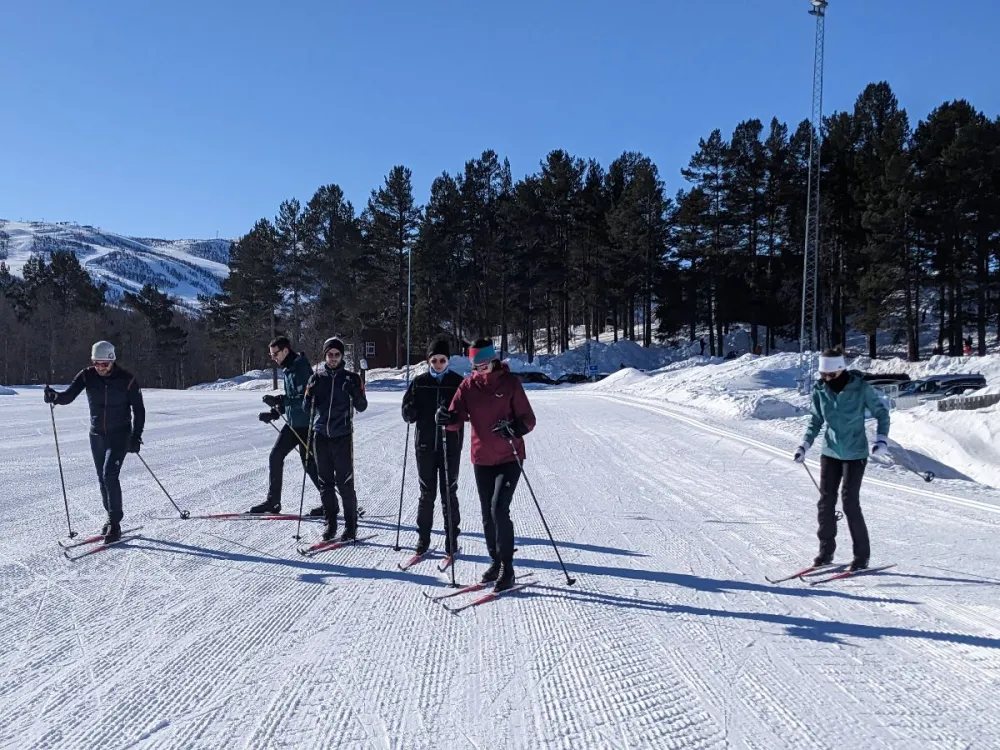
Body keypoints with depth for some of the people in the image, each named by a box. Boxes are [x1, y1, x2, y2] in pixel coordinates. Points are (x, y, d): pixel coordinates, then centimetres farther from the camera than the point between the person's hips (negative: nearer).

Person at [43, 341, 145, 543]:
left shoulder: (127, 379, -13)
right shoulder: (87, 376, -6)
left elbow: (138, 409, -6)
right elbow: (69, 396, -15)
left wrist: (136, 436, -12)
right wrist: (55, 397, -38)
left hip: (120, 435, -4)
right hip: (97, 435, 4)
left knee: (110, 475, -17)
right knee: (103, 479, 11)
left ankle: (115, 523, -9)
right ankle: (112, 518, 26)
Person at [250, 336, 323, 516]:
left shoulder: (300, 369, -18)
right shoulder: (288, 368, 12)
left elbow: (305, 399, -26)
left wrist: (278, 400, -27)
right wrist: (274, 413, 9)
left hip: (305, 424, -9)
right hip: (292, 423, 9)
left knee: (309, 464, -3)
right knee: (275, 457, 7)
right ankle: (273, 501, 15)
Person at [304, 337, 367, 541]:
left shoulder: (350, 378, 1)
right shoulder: (316, 377, 7)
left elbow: (361, 407, -1)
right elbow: (307, 408, 8)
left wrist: (356, 390, -19)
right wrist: (310, 394, -12)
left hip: (342, 436, -3)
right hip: (321, 435, 3)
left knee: (345, 483, -2)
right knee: (325, 482, 8)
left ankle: (351, 526, 7)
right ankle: (330, 523, 18)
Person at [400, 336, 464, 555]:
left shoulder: (459, 383, 0)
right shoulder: (419, 383, 4)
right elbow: (407, 414, 5)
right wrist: (411, 410, -17)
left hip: (450, 445, -1)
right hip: (425, 445, 1)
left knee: (449, 492, 5)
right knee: (427, 493, 8)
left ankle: (451, 537, 15)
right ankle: (423, 537, 17)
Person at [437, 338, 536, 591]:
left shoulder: (509, 382, -7)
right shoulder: (468, 385, 2)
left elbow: (528, 419, -6)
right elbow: (457, 419, -5)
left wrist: (513, 428, -27)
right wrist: (448, 418, -27)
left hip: (509, 458, -5)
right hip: (482, 459, 5)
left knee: (499, 509, -15)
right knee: (488, 514, 13)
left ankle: (507, 568, -4)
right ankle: (496, 560, 29)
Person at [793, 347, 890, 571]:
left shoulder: (861, 388, -14)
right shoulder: (820, 390, -4)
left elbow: (881, 413, -3)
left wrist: (881, 439, -15)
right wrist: (805, 445, 0)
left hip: (855, 454, -4)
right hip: (830, 452, 4)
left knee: (850, 502, -7)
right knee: (826, 500, 5)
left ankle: (862, 555, 8)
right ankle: (826, 551, 18)